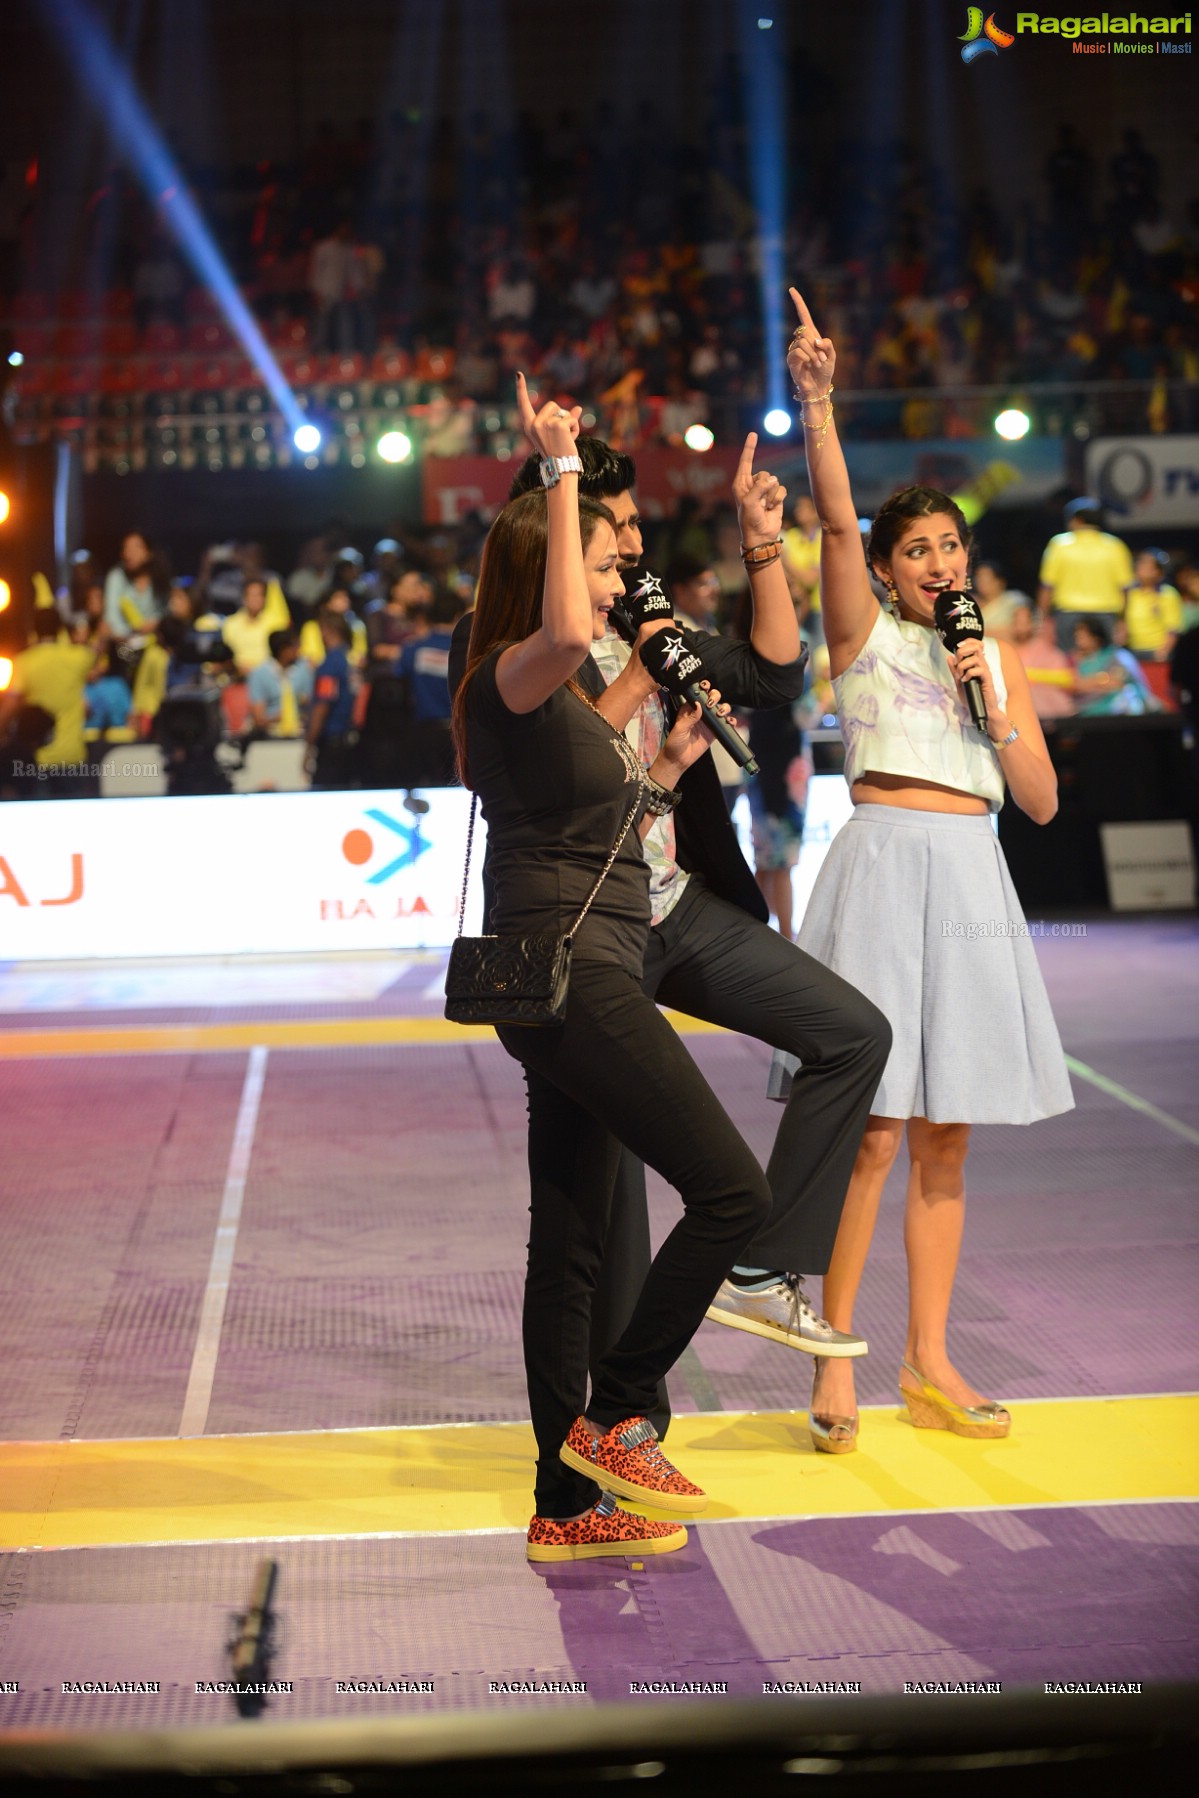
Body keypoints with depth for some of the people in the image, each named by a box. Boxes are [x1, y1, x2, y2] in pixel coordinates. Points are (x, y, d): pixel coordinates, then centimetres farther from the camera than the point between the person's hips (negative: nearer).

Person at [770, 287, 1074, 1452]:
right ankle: (835, 1361, 0)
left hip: (973, 880, 5)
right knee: (872, 1130, -9)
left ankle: (928, 1363, 15)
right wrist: (816, 401, -23)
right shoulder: (864, 632, 5)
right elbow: (836, 520, -13)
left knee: (945, 1138, 8)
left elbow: (1042, 802, 12)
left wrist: (998, 710, -2)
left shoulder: (995, 656, 17)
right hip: (885, 866, -5)